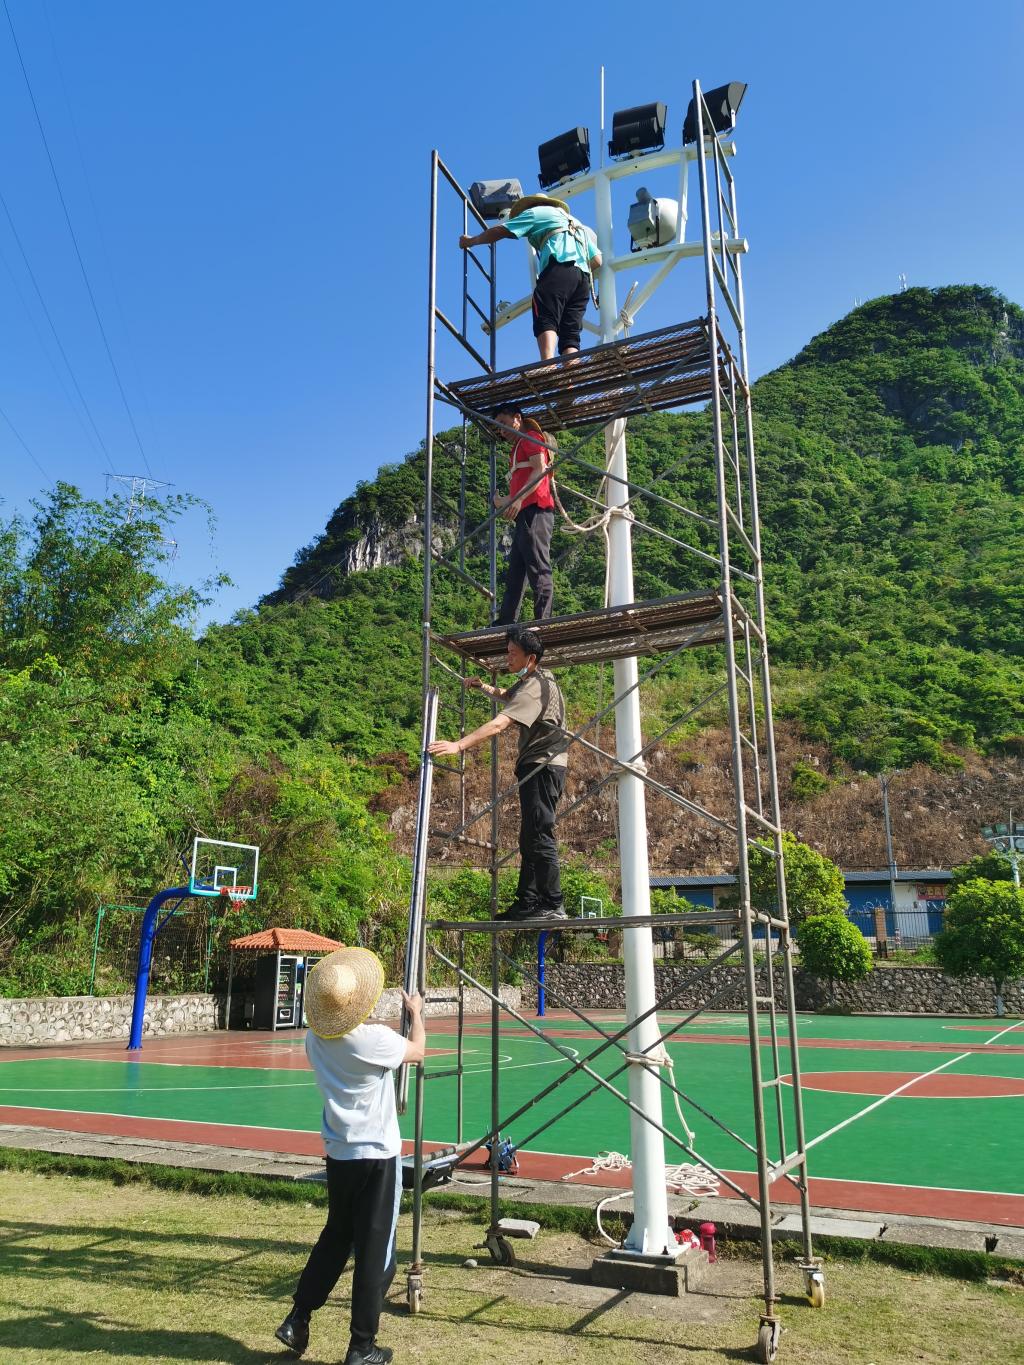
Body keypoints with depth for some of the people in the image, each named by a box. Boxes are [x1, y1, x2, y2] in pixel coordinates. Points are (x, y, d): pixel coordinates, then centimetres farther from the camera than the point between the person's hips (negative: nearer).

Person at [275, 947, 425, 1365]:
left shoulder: (316, 1038, -4)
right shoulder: (375, 1039, -21)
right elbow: (417, 1051, -2)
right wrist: (416, 1013, 15)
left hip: (338, 1153, 6)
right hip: (376, 1155, -6)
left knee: (335, 1237, 24)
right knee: (375, 1252, 6)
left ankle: (297, 1319, 25)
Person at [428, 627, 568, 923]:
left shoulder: (535, 686, -18)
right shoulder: (532, 680, 15)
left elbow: (499, 723, -31)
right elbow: (508, 696, 36)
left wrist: (459, 745, -37)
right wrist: (483, 687, 16)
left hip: (543, 766, -11)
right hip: (536, 767, 11)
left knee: (539, 836, -12)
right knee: (530, 838, 10)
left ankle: (553, 906, -10)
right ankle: (526, 903, 14)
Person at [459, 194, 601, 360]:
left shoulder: (536, 212, 21)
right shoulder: (577, 225, 39)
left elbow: (498, 231, 19)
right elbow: (597, 260, 27)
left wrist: (471, 240, 32)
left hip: (560, 267, -6)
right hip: (583, 275, 6)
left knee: (546, 321, -19)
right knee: (570, 333, -3)